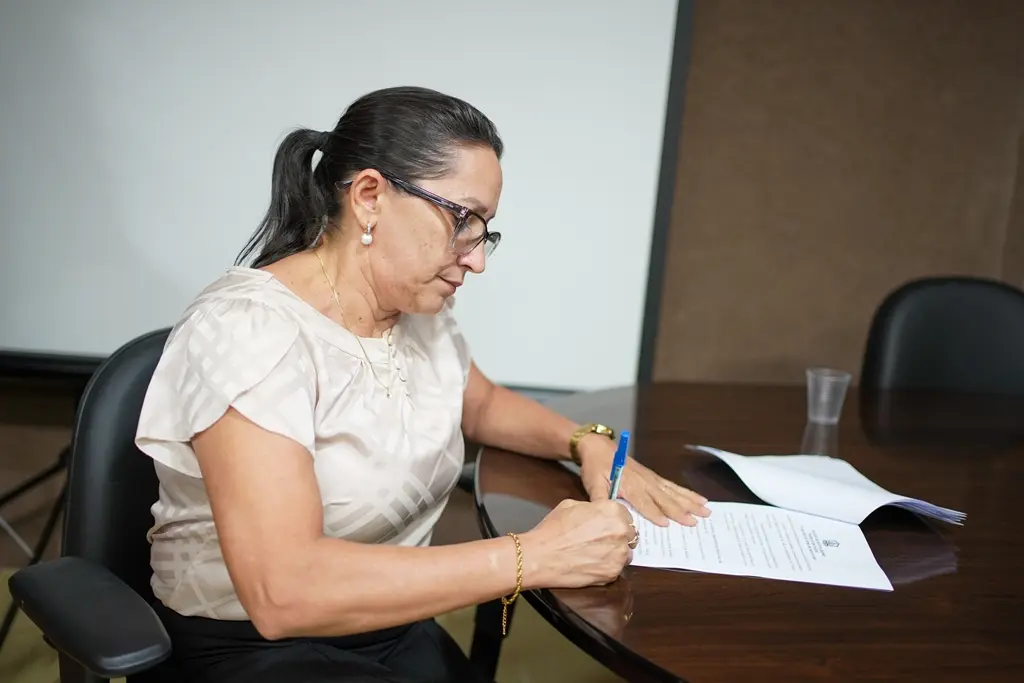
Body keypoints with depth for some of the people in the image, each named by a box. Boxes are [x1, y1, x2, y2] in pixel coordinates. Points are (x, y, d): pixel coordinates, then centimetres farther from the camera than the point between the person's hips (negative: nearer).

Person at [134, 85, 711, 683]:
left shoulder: (423, 312, 0)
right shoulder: (249, 330, -21)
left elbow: (482, 405, 20)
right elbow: (282, 591, -29)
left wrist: (588, 442, 1)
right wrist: (531, 557, -27)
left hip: (398, 629, 6)